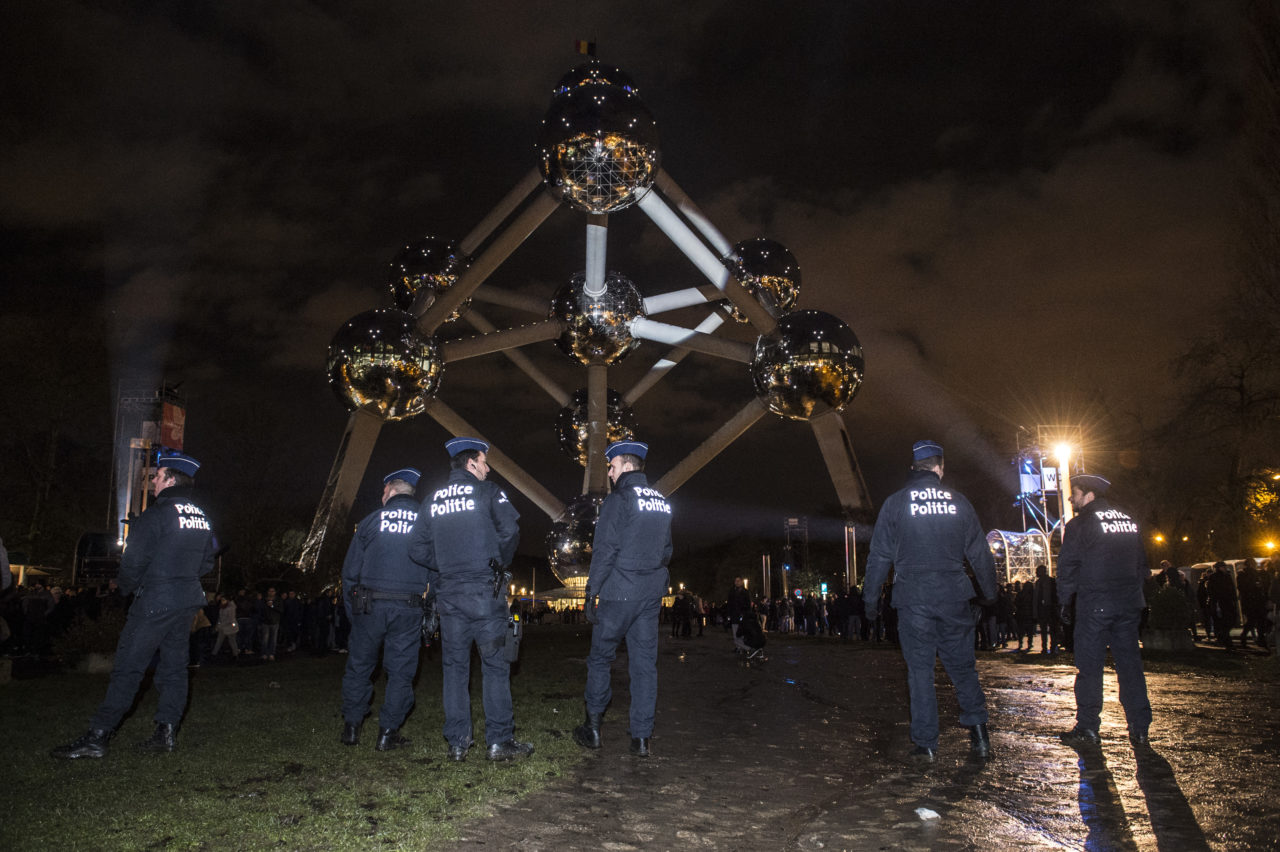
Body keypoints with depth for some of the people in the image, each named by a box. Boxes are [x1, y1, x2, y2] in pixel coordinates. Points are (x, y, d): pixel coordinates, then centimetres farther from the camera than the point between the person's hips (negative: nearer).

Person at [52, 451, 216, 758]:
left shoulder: (157, 514, -14)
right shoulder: (202, 518, 10)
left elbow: (133, 561, -13)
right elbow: (206, 564, 16)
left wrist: (128, 587, 6)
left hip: (155, 602, -7)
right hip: (188, 601, 7)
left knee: (128, 667, -4)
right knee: (174, 666, 11)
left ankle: (97, 736, -1)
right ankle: (166, 732, 12)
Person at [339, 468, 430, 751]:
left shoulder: (372, 520, 5)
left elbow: (350, 570, 6)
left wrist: (351, 610, 12)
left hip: (370, 606, 0)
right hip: (409, 609, 0)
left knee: (359, 666, 14)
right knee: (400, 671, 7)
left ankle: (351, 727, 20)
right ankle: (388, 733, 9)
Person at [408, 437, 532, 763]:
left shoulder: (432, 499, 11)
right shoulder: (487, 492, -2)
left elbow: (417, 548, 7)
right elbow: (510, 531, -13)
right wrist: (499, 564, 3)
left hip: (448, 592, 4)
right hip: (484, 590, -4)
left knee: (454, 666, 10)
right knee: (495, 665, 2)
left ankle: (457, 743, 13)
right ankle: (499, 741, 3)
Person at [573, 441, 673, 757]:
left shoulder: (617, 500, -10)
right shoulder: (661, 502, 12)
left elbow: (604, 551, -13)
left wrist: (591, 594, -10)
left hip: (618, 594, -6)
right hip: (651, 595, 6)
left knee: (600, 657, 8)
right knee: (645, 663, 7)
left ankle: (593, 727, 14)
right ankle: (642, 737, 9)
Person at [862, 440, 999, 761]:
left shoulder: (895, 503, 0)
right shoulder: (958, 502, 4)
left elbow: (879, 555, 0)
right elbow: (980, 553, 9)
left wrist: (870, 598, 7)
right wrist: (990, 592, 21)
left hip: (912, 599, -1)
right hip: (953, 596, 1)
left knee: (920, 669, 4)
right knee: (962, 665, 13)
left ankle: (926, 743, 6)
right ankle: (977, 727, 4)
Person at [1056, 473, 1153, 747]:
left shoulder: (1080, 524, -5)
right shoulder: (1129, 521, 14)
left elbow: (1067, 567, -8)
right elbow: (1142, 563, 18)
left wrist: (1065, 602, 0)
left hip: (1094, 604, -6)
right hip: (1129, 604, 6)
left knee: (1089, 666, -1)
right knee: (1130, 663, 10)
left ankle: (1087, 728, 0)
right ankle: (1139, 728, 12)